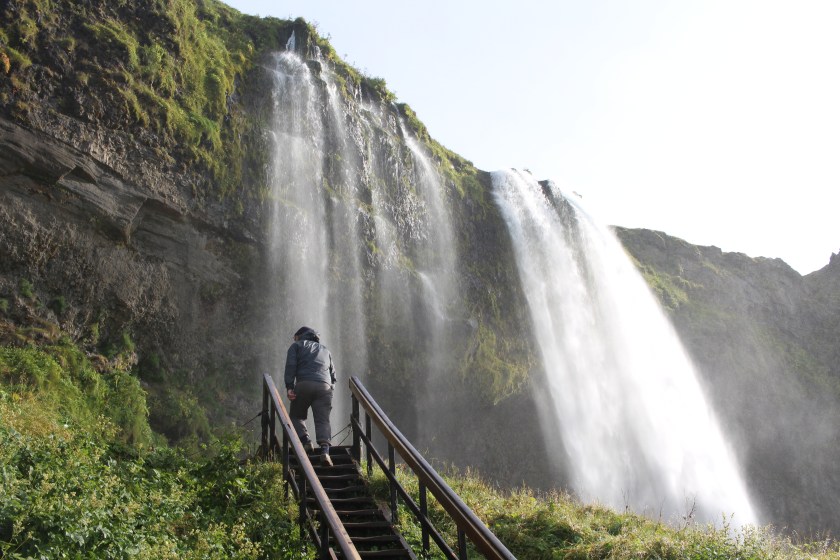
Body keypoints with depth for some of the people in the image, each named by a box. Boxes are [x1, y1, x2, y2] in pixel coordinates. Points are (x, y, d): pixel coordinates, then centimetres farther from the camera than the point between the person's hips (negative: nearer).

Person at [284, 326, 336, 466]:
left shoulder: (296, 345, 21)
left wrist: (289, 387, -4)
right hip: (324, 387, 3)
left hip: (303, 385, -3)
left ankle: (306, 440, -5)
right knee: (323, 420, -4)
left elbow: (290, 366, 3)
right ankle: (325, 449, -25)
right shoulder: (325, 350, 33)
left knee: (296, 416, 15)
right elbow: (333, 373, 26)